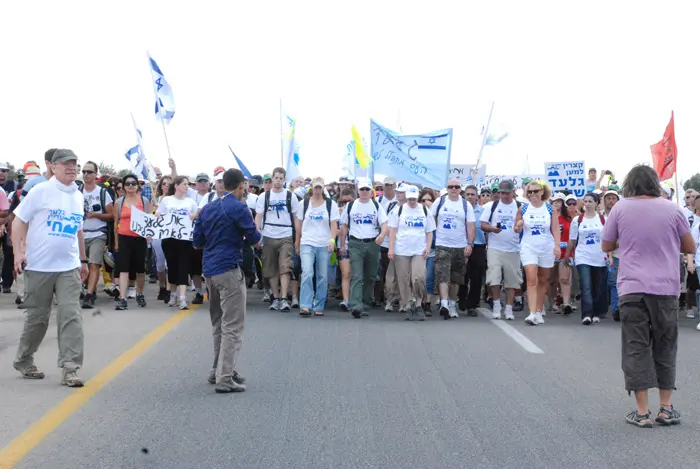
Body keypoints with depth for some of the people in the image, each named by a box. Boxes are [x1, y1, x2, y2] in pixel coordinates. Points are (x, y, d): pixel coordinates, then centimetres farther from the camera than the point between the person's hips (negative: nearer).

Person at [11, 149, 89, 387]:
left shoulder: (78, 196, 11)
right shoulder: (41, 191, -6)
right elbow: (19, 221, -6)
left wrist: (83, 260, 23)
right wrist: (18, 252, -15)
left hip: (68, 267, 4)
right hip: (39, 266, -4)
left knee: (71, 316, -7)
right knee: (37, 318, 7)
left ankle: (69, 368, -6)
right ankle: (23, 360, 28)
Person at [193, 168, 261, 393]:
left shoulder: (207, 208, 11)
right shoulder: (239, 208, -10)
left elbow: (197, 242, 14)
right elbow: (254, 240, -5)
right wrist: (253, 231, 15)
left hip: (209, 270, 8)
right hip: (229, 270, -8)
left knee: (219, 324, 18)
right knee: (232, 326, -6)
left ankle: (218, 370, 25)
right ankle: (224, 379, -9)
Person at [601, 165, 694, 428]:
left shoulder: (621, 208, 0)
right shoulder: (672, 209, 2)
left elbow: (606, 246, 9)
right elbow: (690, 248, 9)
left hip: (632, 288, -1)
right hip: (666, 288, 1)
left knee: (636, 348, 3)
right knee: (665, 348, 13)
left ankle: (642, 412, 0)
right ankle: (666, 409, 15)